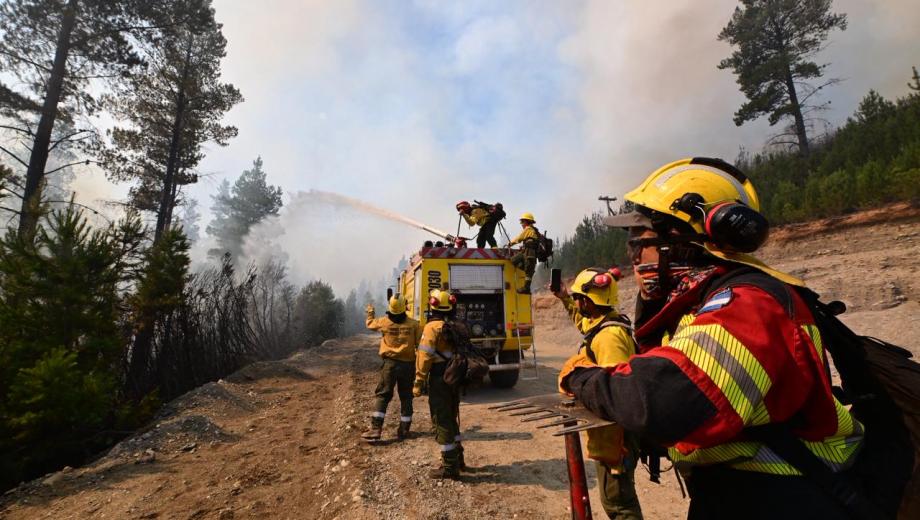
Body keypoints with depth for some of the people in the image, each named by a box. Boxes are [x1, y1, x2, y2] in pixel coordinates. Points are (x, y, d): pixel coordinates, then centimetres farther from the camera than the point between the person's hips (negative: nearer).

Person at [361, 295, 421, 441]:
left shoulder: (384, 322, -4)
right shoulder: (413, 324, -7)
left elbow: (370, 323, 17)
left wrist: (370, 311, 37)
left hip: (390, 363, 0)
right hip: (408, 364, 0)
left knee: (382, 396, 8)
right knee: (406, 398, 11)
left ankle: (375, 429, 3)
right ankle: (403, 430, 18)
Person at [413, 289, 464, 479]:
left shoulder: (433, 327, -16)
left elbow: (425, 358, -19)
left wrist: (418, 383, -14)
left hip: (439, 380, -8)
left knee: (442, 423, 3)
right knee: (451, 419, 22)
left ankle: (450, 467, 11)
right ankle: (457, 458, 34)